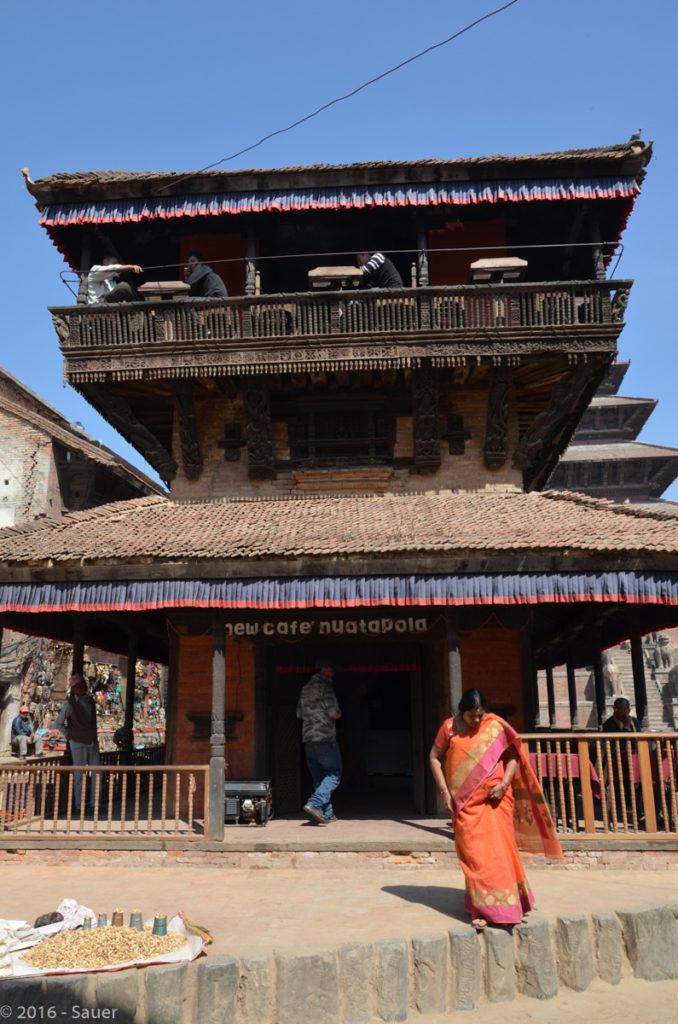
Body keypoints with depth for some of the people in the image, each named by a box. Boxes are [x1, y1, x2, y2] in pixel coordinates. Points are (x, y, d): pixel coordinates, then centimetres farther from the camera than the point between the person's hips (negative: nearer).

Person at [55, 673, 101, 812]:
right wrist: (70, 737, -5)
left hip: (92, 743, 6)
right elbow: (59, 723, -1)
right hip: (78, 743, -6)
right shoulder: (69, 704, -9)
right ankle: (79, 806, 9)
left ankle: (95, 803, 11)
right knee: (79, 774, -1)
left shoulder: (90, 701, 9)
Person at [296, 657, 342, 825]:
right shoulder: (323, 686, -9)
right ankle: (314, 804, -17)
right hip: (325, 737, -8)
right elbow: (334, 712, -15)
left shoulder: (306, 688, 17)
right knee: (333, 774, -3)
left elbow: (299, 713, 22)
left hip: (308, 737, 8)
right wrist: (338, 713, 5)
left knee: (319, 777, 10)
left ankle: (327, 813, 10)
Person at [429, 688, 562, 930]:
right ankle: (481, 909, 9)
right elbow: (434, 757, 8)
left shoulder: (496, 726, -1)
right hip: (464, 801, 1)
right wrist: (444, 790, 1)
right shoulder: (449, 727, 0)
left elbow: (513, 755, 3)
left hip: (493, 798, 0)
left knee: (497, 848, -3)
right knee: (472, 852, -1)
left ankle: (498, 905, 12)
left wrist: (504, 784, -11)